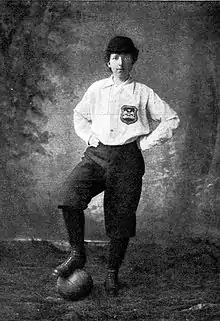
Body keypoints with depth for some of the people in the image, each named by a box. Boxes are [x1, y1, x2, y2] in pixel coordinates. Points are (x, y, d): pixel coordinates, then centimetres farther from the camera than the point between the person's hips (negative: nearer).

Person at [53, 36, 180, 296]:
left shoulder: (143, 93, 7)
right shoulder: (97, 89, 13)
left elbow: (171, 119, 8)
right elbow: (79, 114, 28)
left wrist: (146, 142, 0)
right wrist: (89, 137, 11)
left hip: (127, 157, -1)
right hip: (96, 154, 1)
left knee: (120, 217, -1)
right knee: (71, 190, -26)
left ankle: (112, 273, 16)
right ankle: (77, 253, -15)